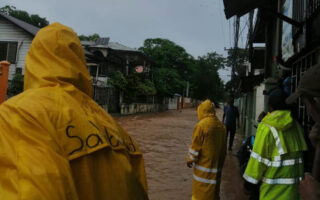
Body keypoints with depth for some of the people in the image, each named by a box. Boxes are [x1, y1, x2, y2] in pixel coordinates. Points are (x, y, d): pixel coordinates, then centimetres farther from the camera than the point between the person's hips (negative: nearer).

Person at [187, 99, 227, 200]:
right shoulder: (221, 126, 4)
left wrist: (190, 159, 0)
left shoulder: (202, 124, -17)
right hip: (217, 164, 6)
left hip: (204, 163, -6)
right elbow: (223, 147, 12)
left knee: (201, 189, 7)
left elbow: (195, 145, -14)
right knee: (213, 189, 16)